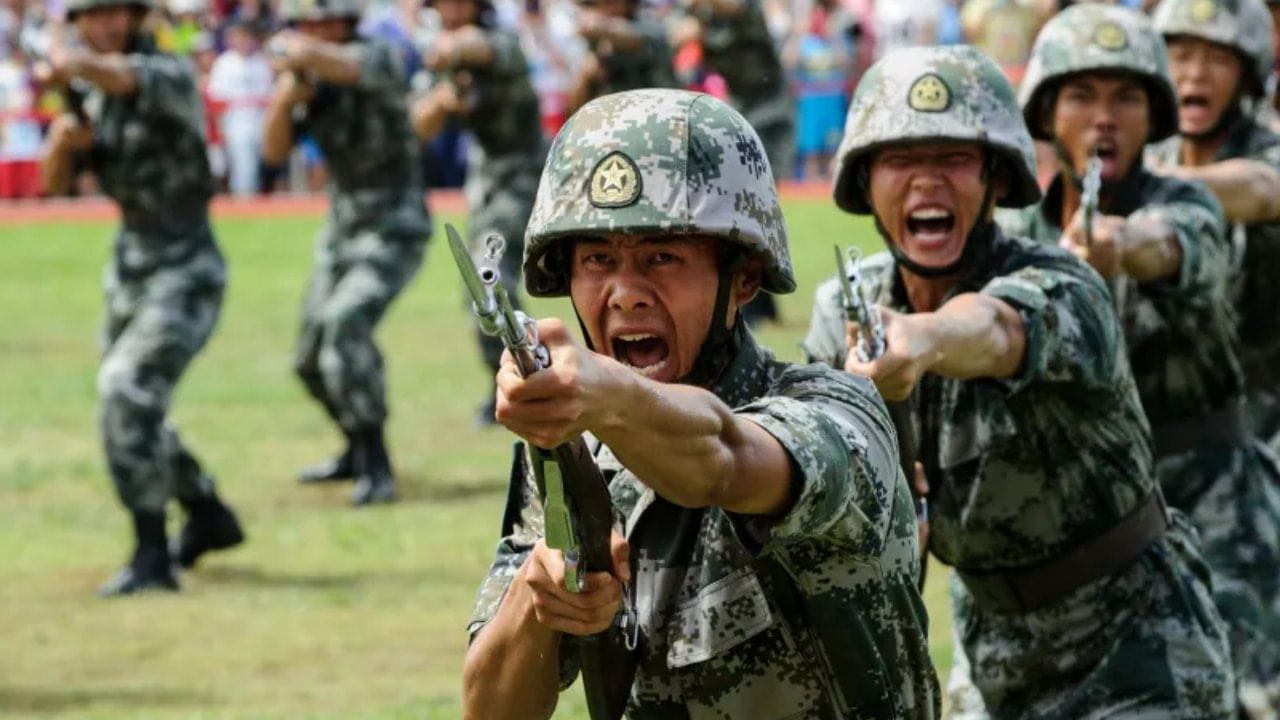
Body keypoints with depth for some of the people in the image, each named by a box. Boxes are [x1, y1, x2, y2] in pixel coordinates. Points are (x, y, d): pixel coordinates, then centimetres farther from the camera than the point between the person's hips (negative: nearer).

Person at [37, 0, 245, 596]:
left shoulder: (173, 76, -16)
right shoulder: (97, 100, 7)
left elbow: (129, 78, -40)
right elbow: (53, 184, 9)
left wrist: (71, 65, -60)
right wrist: (63, 140, -12)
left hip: (184, 273, -9)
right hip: (130, 272, 9)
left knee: (126, 395, -24)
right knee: (129, 409, 18)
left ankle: (151, 557, -20)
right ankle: (208, 517, 40)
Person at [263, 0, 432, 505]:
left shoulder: (378, 58, -19)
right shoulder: (309, 81, 3)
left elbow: (331, 63, -41)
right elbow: (274, 151, 2)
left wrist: (288, 48, -22)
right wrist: (285, 99, -14)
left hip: (393, 230, -8)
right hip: (341, 231, 8)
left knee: (344, 323, -29)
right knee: (312, 360, 16)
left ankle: (376, 471, -27)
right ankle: (359, 451, 41)